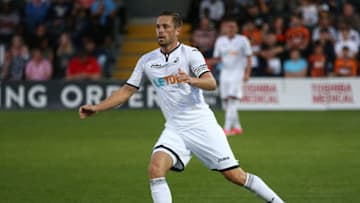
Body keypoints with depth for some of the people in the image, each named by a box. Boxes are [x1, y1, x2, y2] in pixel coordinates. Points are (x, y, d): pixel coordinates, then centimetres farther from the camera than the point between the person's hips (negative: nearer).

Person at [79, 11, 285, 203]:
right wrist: (96, 108, 3)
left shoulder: (190, 54, -6)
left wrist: (191, 80, -41)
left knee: (234, 175, -4)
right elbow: (127, 90, 13)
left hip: (202, 125, -4)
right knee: (156, 168, -21)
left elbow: (212, 83, -20)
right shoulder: (147, 60, 8)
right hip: (175, 129, 4)